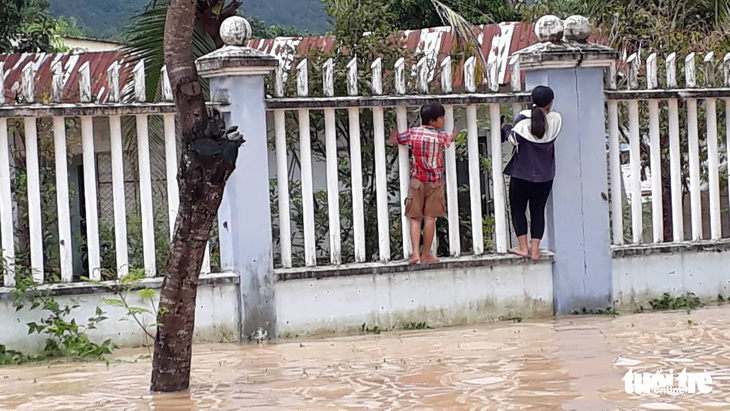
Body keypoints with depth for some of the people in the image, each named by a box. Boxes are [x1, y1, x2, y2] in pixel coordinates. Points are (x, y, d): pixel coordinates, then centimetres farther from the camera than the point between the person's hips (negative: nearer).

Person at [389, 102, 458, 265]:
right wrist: (456, 133, 41)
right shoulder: (441, 136, -5)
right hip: (435, 181, -1)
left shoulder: (413, 133, -4)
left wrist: (395, 128, 28)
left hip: (417, 180, 1)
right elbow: (450, 139, 19)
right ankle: (426, 255, 6)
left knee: (415, 218, 4)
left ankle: (415, 253, -10)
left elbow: (393, 140, 9)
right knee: (430, 218, 4)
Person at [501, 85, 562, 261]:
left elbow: (513, 139, -13)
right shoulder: (556, 120, -7)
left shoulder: (524, 118, -14)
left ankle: (523, 247, 4)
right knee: (538, 210, 10)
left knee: (518, 209, 10)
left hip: (522, 173, -2)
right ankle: (535, 249, 6)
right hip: (545, 175, 2)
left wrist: (506, 127, 5)